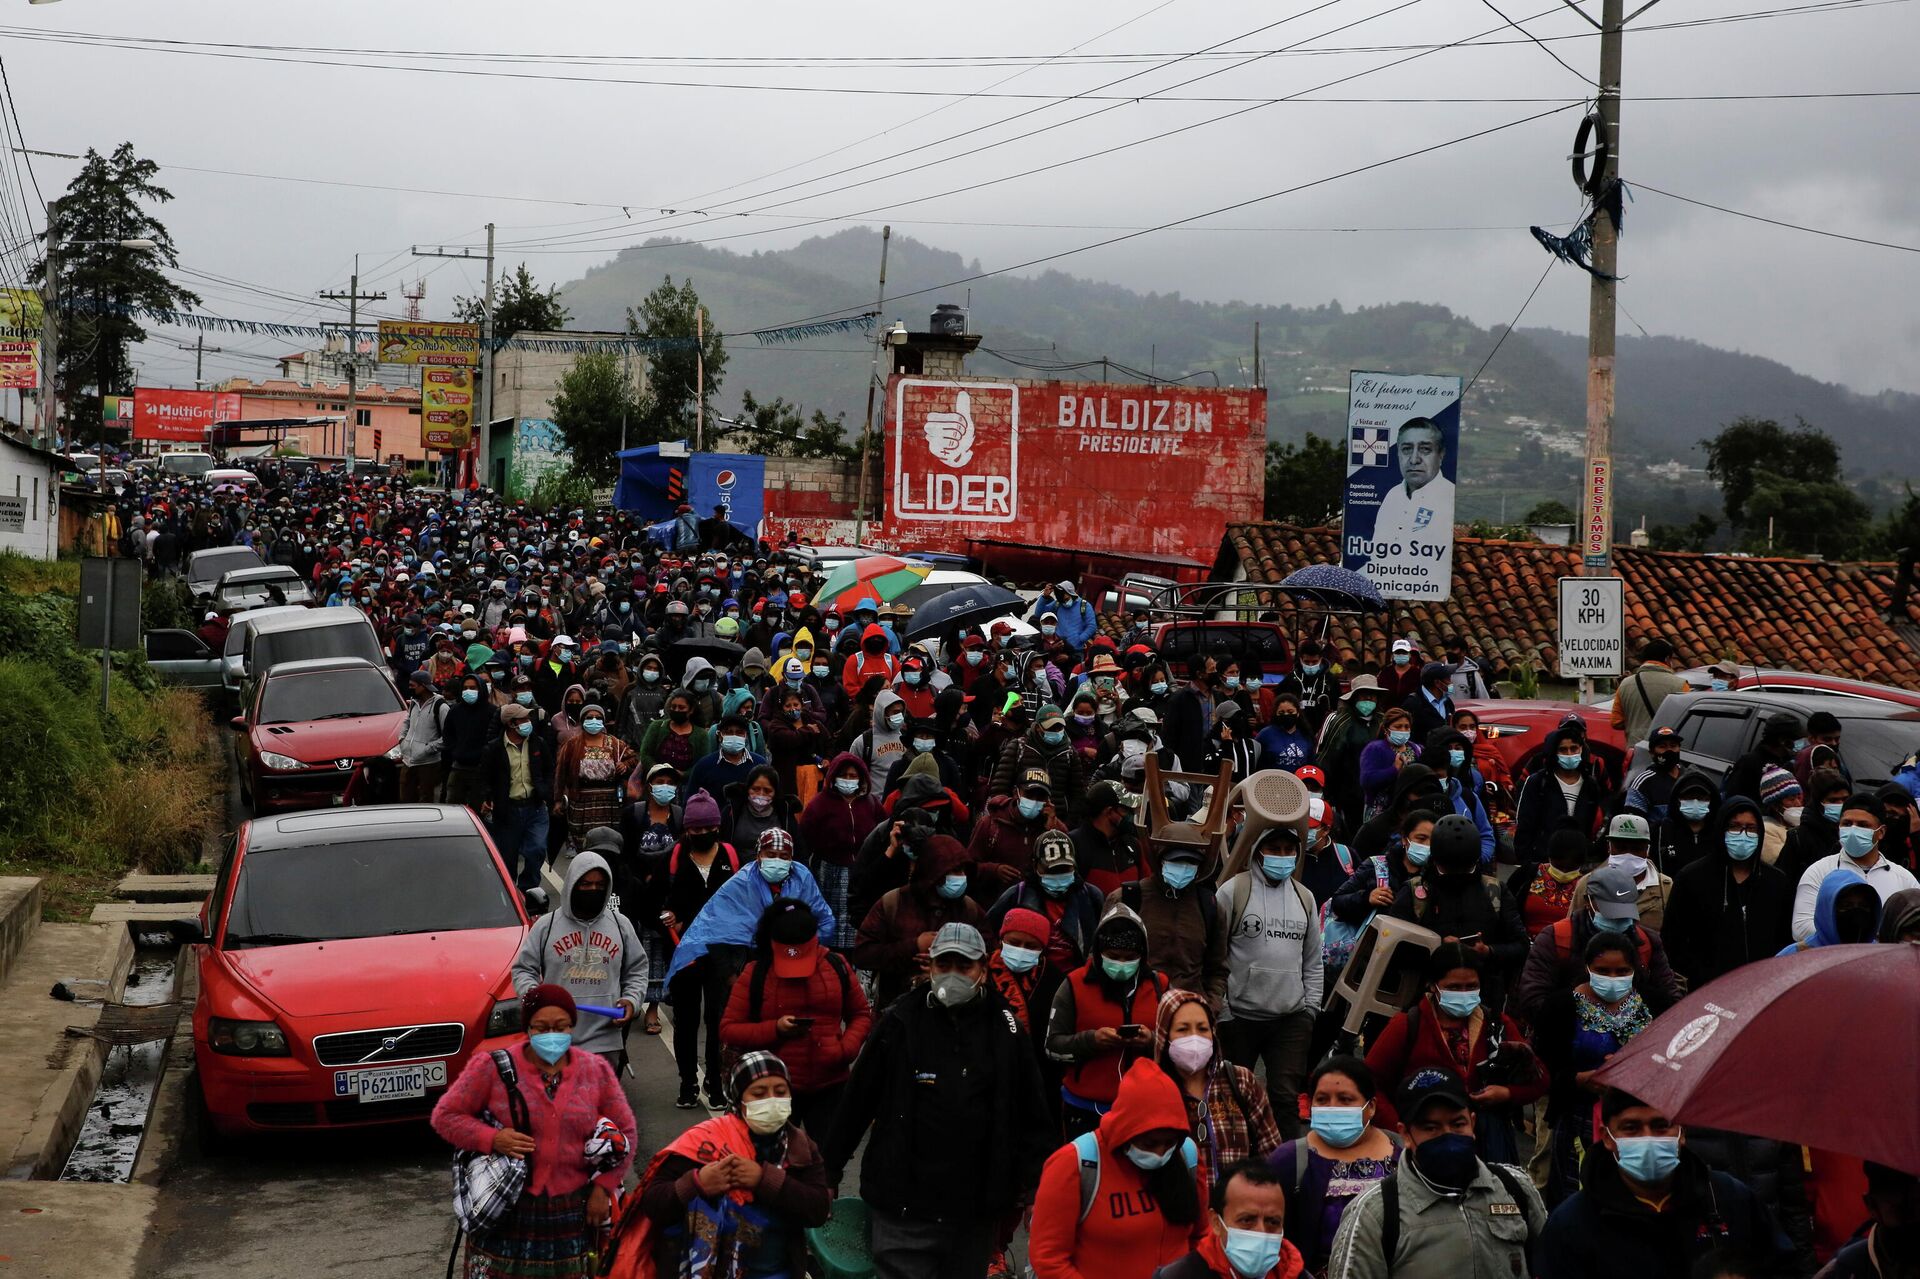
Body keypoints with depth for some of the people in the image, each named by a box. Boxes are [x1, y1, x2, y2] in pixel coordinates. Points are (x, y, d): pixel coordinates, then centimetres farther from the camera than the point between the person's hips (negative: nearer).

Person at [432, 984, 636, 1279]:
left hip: (572, 1214, 2)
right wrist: (491, 1138, -16)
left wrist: (604, 1187, 1)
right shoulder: (494, 1068, -4)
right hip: (506, 1214, -2)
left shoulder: (596, 1071, 4)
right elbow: (445, 1115, 0)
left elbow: (625, 1131, 11)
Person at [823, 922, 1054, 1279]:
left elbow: (1033, 1116, 7)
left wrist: (1029, 1182, 5)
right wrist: (830, 1170, 6)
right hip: (903, 1206, -2)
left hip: (977, 1211, 2)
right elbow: (857, 1101, 3)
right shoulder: (900, 1022, -3)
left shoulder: (1004, 1029, 2)